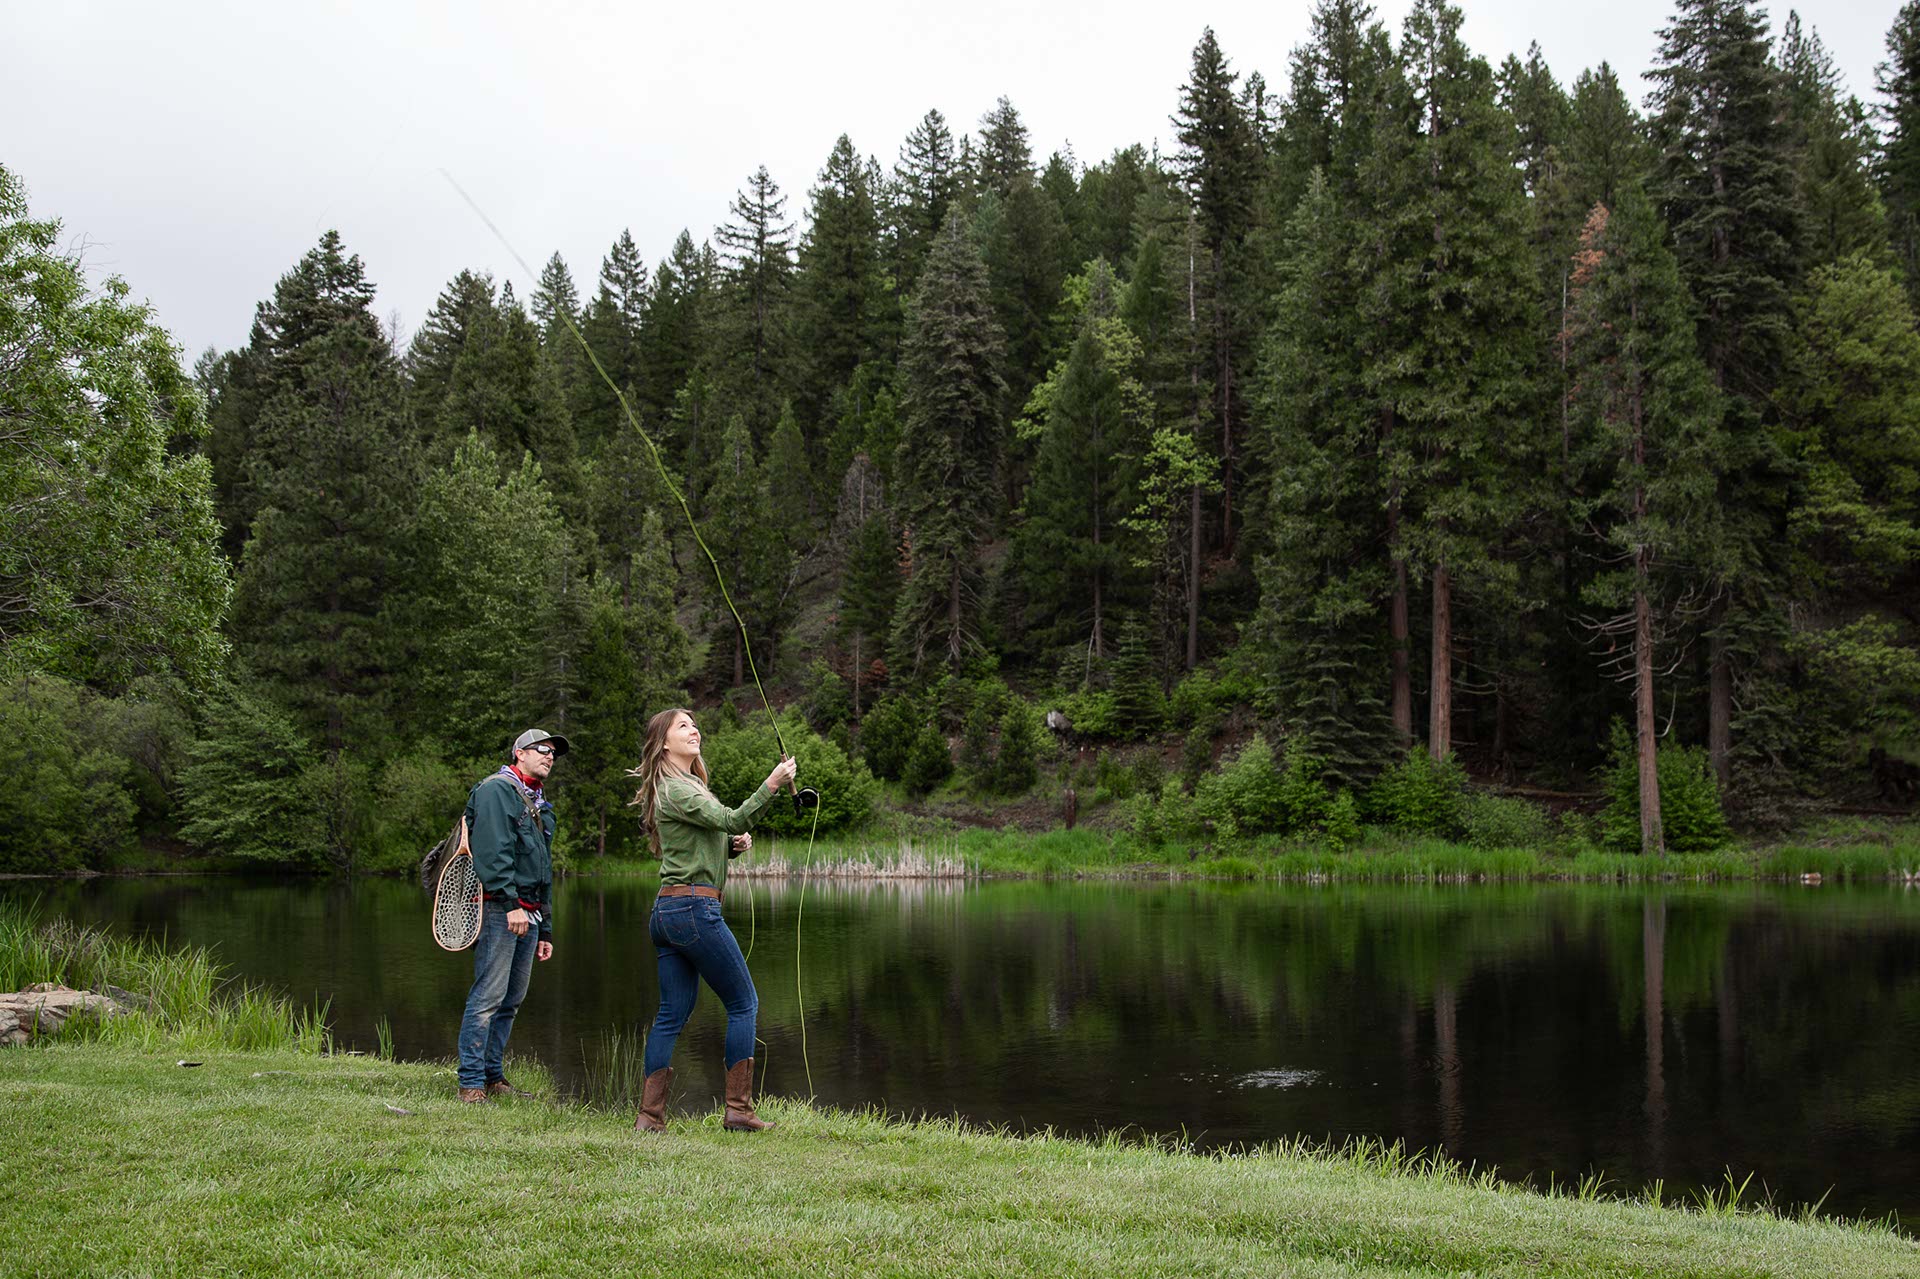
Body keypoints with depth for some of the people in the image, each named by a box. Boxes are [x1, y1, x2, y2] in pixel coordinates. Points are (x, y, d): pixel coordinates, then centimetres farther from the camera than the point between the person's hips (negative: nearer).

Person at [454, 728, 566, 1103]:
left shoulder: (540, 806, 26)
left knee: (511, 1000, 11)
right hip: (498, 908, -9)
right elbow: (493, 852, -17)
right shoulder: (497, 790, -4)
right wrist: (511, 903, -25)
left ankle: (493, 1076, 19)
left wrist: (545, 930, 24)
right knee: (488, 997, -10)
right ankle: (471, 1083, -8)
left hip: (528, 914, 9)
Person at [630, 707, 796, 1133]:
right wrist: (771, 784, -30)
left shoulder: (688, 787, 22)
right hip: (693, 907, -10)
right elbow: (731, 819, -22)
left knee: (673, 1014, 7)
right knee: (744, 1003, -2)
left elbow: (712, 841, 26)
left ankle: (649, 1116, 5)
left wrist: (735, 844, 5)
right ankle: (739, 1110, -1)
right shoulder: (676, 790, -10)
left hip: (667, 911, 10)